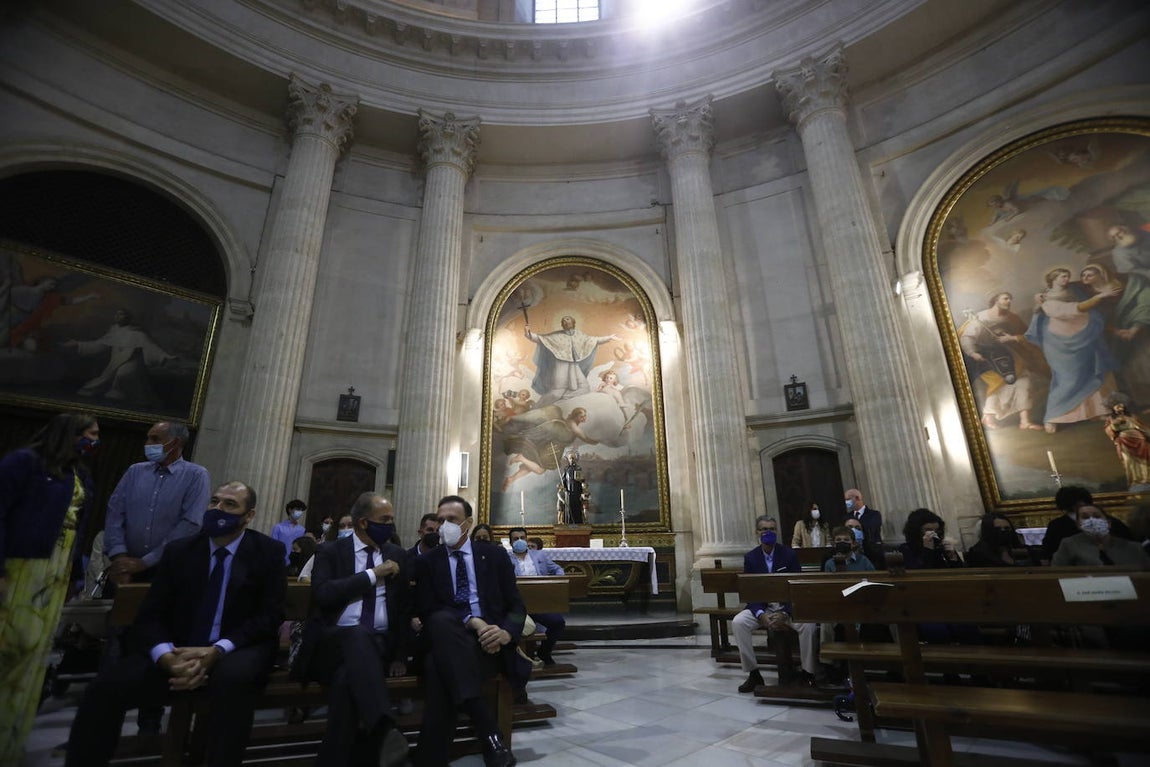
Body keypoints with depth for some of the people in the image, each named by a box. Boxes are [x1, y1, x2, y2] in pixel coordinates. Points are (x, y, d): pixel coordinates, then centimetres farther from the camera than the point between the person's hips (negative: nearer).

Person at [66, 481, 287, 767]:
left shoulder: (268, 552, -3)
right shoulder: (178, 551, 7)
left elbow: (270, 616, -8)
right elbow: (150, 616, 2)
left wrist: (217, 651, -23)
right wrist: (167, 656, -19)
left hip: (236, 652, -3)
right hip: (179, 650, 3)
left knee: (233, 677, -36)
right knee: (105, 687, -22)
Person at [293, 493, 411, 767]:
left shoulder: (397, 555, 13)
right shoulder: (330, 551, 5)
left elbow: (405, 608, 13)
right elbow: (322, 594, -14)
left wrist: (400, 655, 2)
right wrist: (372, 575, -12)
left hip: (378, 644, 2)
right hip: (333, 643, -2)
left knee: (347, 678, -36)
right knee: (359, 633, -40)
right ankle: (385, 730, -52)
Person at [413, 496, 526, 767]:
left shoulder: (494, 555, 10)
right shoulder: (427, 561, 11)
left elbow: (516, 605, 6)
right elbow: (426, 610, -3)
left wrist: (506, 632, -19)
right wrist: (472, 621, -19)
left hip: (490, 639, 0)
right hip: (449, 637, 1)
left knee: (441, 670, -34)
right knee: (441, 620, -39)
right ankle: (490, 733, -41)